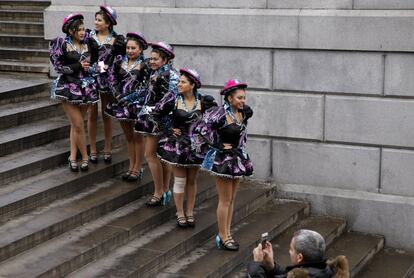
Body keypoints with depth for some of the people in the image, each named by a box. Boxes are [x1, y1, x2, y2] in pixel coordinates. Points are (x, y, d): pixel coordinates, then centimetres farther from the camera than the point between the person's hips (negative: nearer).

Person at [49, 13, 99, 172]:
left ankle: (73, 157, 16)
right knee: (78, 125, -7)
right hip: (69, 87, -4)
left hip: (86, 87, 4)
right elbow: (58, 66, -7)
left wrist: (90, 67, -4)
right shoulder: (62, 44, -4)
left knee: (76, 124, 9)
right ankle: (84, 157, 7)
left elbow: (92, 65, 18)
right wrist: (78, 66, -14)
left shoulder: (87, 45, 9)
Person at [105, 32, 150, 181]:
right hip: (121, 103, 5)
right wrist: (118, 96, -10)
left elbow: (144, 87, -12)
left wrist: (129, 97, -17)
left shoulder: (144, 65, -9)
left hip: (137, 104, -4)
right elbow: (112, 79, 2)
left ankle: (137, 169, 14)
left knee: (137, 137, 5)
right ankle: (131, 167, 23)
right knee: (128, 136, 13)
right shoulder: (119, 61, 4)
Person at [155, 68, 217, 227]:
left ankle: (190, 213, 25)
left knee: (192, 181, 13)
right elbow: (157, 113, 1)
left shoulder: (203, 101, -8)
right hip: (177, 144, -1)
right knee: (180, 181, 5)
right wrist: (169, 129, -2)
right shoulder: (173, 98, -9)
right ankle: (180, 214, 18)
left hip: (196, 145, 1)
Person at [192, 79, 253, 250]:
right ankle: (223, 237, 12)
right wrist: (218, 145, -16)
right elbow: (200, 130, -22)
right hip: (223, 159, -7)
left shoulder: (244, 113, 1)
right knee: (225, 200, 1)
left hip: (238, 158, 7)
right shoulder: (220, 114, -21)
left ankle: (227, 233, 24)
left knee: (231, 200, 14)